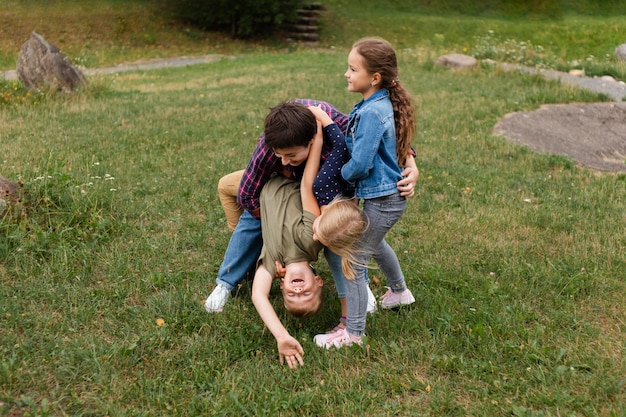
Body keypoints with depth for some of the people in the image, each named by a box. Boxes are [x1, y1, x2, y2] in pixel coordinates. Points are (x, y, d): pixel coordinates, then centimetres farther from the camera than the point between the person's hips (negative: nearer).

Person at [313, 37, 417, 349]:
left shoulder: (372, 113, -25)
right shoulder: (379, 104, 5)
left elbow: (360, 164, -26)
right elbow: (355, 144, 15)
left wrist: (342, 174, -7)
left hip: (382, 200, -11)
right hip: (388, 194, 11)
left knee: (354, 260, -2)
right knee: (375, 243, 34)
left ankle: (353, 333, 10)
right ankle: (399, 291, 57)